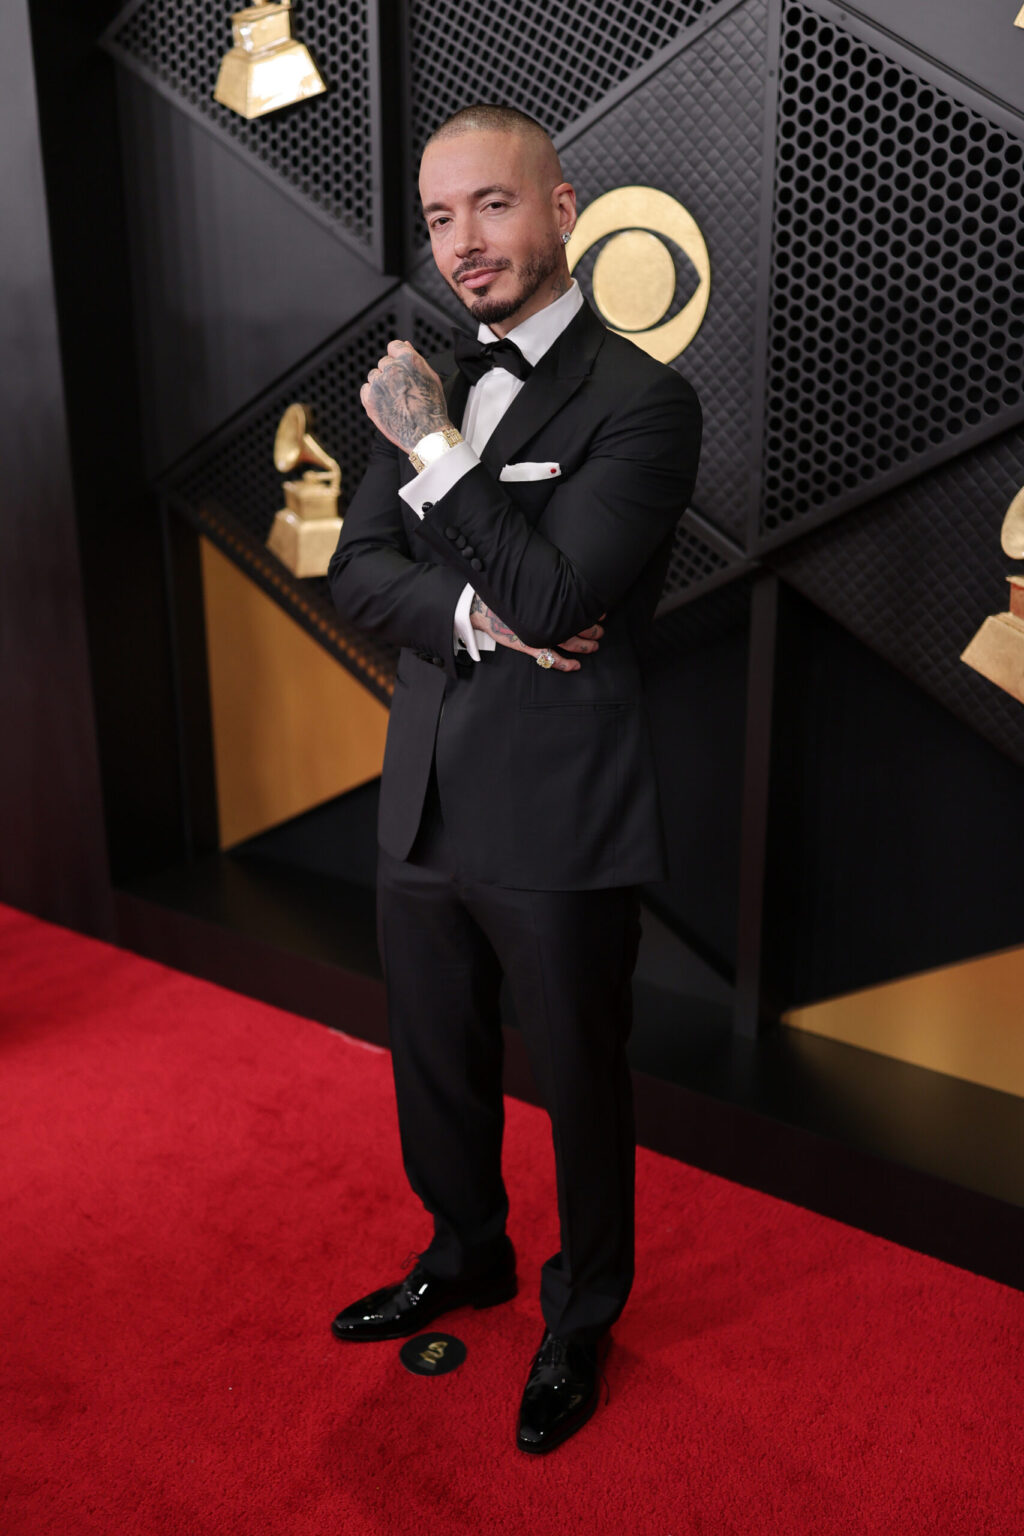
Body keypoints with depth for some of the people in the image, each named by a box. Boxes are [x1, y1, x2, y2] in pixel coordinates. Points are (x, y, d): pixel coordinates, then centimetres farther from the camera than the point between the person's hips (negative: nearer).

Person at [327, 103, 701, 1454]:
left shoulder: (641, 399, -13)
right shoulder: (427, 388, 9)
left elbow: (553, 596, -22)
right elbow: (357, 572, 3)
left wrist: (435, 451, -18)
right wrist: (474, 614, -16)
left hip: (559, 826, -6)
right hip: (425, 809, 7)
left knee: (581, 1086, 14)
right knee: (437, 1068, 23)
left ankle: (581, 1319, 40)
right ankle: (465, 1258, 50)